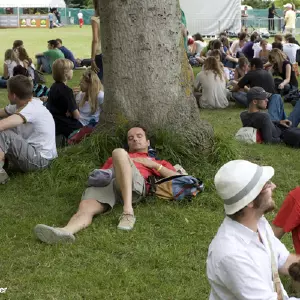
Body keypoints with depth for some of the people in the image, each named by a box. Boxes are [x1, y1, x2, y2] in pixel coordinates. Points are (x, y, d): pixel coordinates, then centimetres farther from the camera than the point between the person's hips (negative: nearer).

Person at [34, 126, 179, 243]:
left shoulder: (157, 162, 38)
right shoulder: (112, 159, 45)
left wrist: (153, 164, 16)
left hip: (134, 183, -3)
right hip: (105, 182, 3)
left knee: (119, 153, -33)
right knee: (86, 207, -31)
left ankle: (128, 211, -44)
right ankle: (66, 231, -63)